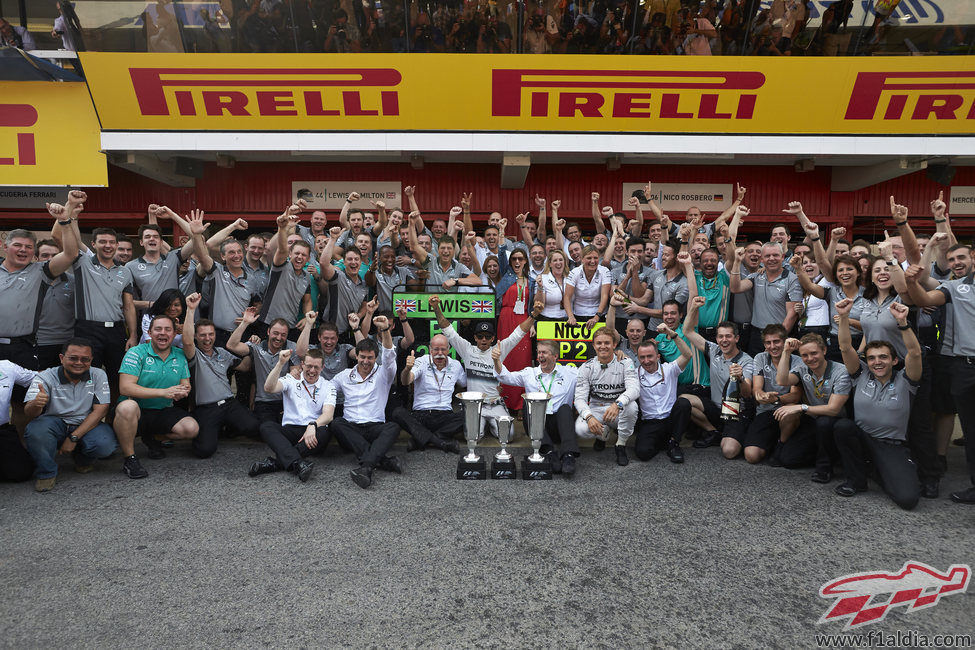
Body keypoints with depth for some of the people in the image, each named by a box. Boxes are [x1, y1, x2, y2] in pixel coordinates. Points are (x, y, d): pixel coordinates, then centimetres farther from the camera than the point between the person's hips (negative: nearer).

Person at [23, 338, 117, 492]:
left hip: (87, 425, 1)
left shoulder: (98, 375, -5)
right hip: (55, 423, 0)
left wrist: (74, 438, -20)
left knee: (105, 445, -30)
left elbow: (100, 410, -11)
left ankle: (83, 460, 10)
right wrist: (35, 404, -46)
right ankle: (46, 472, -4)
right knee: (35, 431, -33)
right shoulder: (46, 377, -8)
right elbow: (29, 413, -18)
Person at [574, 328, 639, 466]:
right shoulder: (587, 367, -3)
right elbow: (580, 398, -9)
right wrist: (589, 417, -30)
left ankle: (621, 445, -10)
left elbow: (634, 389, -23)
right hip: (595, 410, 1)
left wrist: (618, 404, -45)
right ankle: (604, 432, 8)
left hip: (619, 413, -1)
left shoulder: (625, 363, -7)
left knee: (631, 406, -35)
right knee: (581, 429, -31)